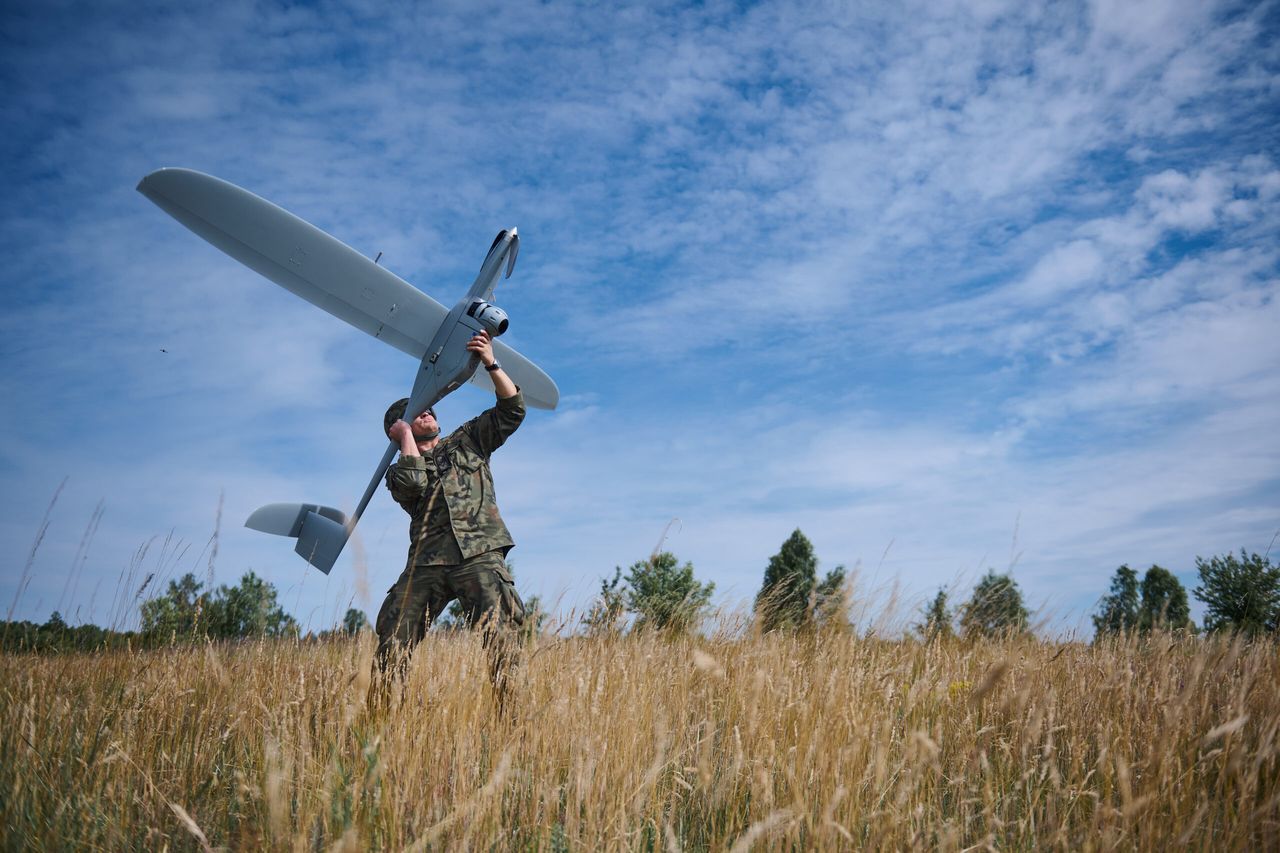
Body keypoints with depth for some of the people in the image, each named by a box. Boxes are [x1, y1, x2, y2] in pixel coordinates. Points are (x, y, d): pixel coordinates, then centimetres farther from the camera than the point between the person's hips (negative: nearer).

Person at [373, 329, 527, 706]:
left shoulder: (468, 441, 23)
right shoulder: (400, 469, 18)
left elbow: (512, 409, 15)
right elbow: (413, 482, -7)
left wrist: (490, 363, 5)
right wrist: (406, 434, 5)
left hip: (480, 555, -1)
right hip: (426, 562, 1)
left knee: (502, 635, -19)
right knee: (393, 642, -7)